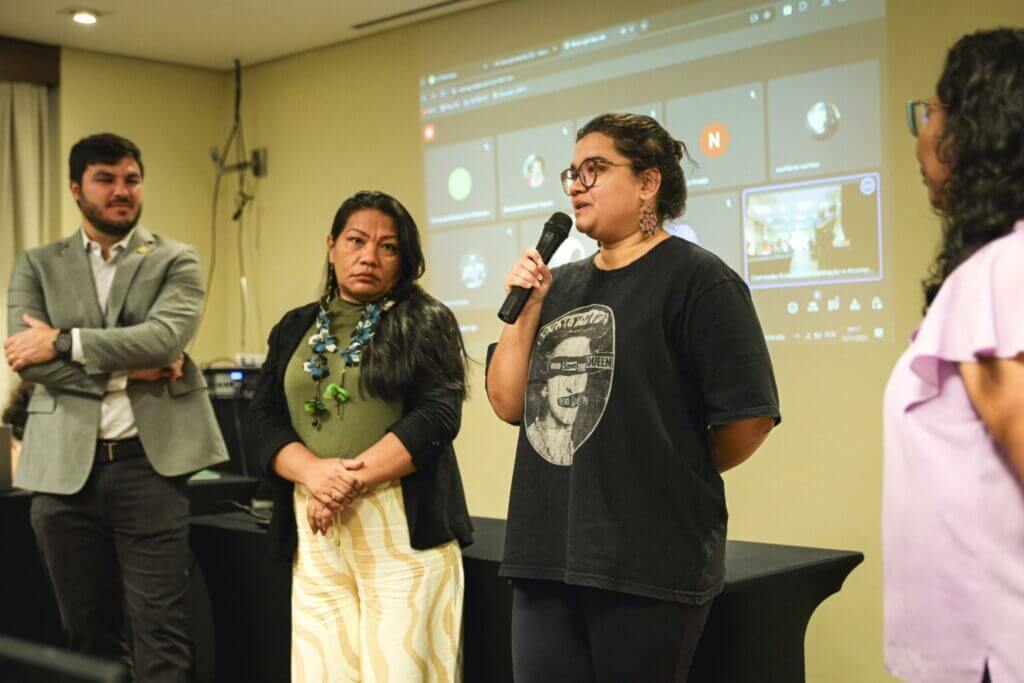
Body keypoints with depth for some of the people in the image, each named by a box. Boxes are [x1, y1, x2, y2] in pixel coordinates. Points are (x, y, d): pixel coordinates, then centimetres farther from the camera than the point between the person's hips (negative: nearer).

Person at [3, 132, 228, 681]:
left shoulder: (175, 261, 7)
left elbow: (166, 335, -12)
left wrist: (65, 343, -11)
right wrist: (128, 368, -11)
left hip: (150, 462, -2)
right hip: (64, 469, 2)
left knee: (160, 632, -2)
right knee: (88, 634, 11)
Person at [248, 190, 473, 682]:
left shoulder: (426, 322, 3)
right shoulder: (295, 328, 15)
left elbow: (439, 414, -9)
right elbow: (263, 418, 7)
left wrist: (354, 479, -17)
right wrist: (314, 471, -13)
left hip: (405, 530, -3)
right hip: (315, 534, 4)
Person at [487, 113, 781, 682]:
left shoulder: (695, 277, -7)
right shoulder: (561, 286, 14)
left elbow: (748, 417, -10)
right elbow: (508, 404, 11)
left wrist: (682, 476, 5)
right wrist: (528, 309, 0)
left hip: (649, 563, -6)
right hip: (546, 553, 6)